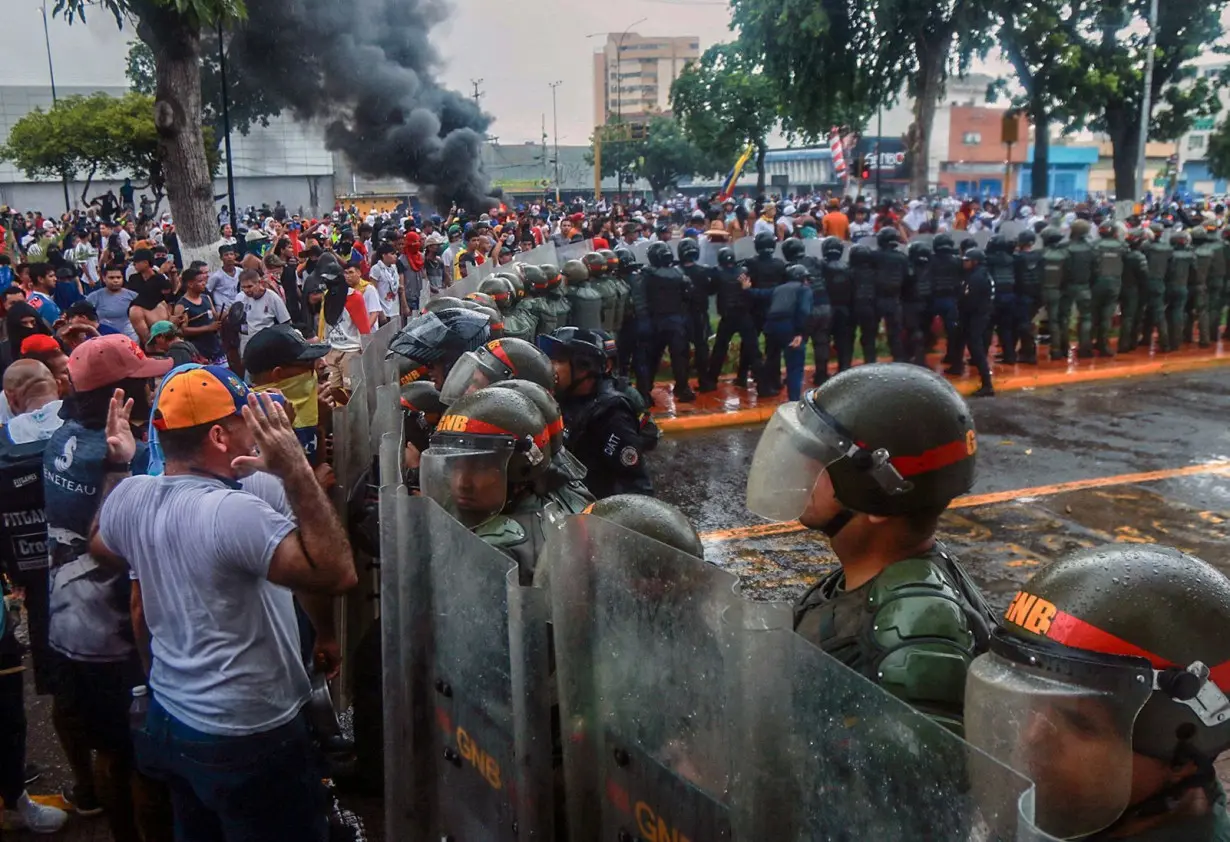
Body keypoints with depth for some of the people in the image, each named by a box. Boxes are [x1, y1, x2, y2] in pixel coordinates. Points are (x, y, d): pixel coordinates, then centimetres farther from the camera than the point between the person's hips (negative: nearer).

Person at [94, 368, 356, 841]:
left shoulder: (131, 496, -3)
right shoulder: (232, 511, -28)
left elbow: (100, 547, 21)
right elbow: (336, 575, -34)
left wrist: (117, 467, 22)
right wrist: (297, 472, -34)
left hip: (168, 723, 8)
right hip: (249, 741, -8)